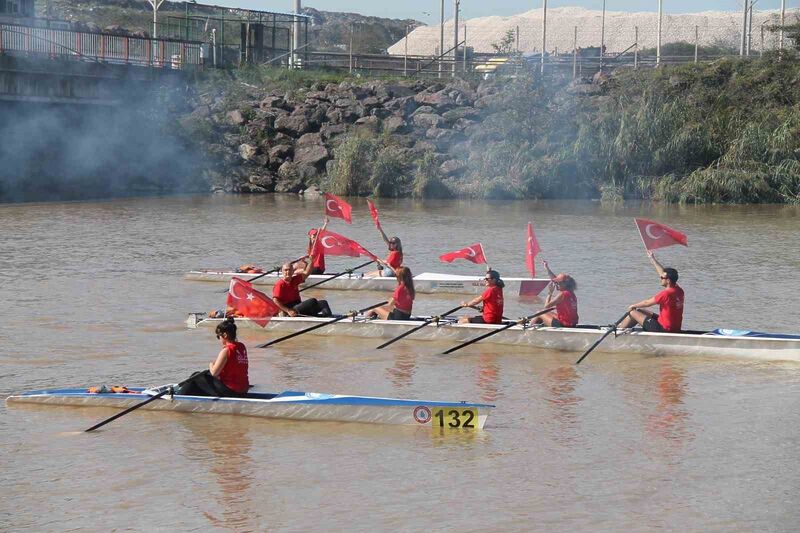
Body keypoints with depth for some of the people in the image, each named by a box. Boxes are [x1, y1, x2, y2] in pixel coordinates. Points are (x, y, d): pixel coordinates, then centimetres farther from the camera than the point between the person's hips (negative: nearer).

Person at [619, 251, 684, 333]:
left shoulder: (666, 293, -26)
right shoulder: (678, 290, -1)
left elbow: (647, 303, -13)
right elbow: (662, 272, 12)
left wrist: (633, 306, 5)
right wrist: (653, 259, 22)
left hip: (664, 329, -9)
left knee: (633, 313, 4)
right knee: (640, 311, 23)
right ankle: (620, 326, 35)